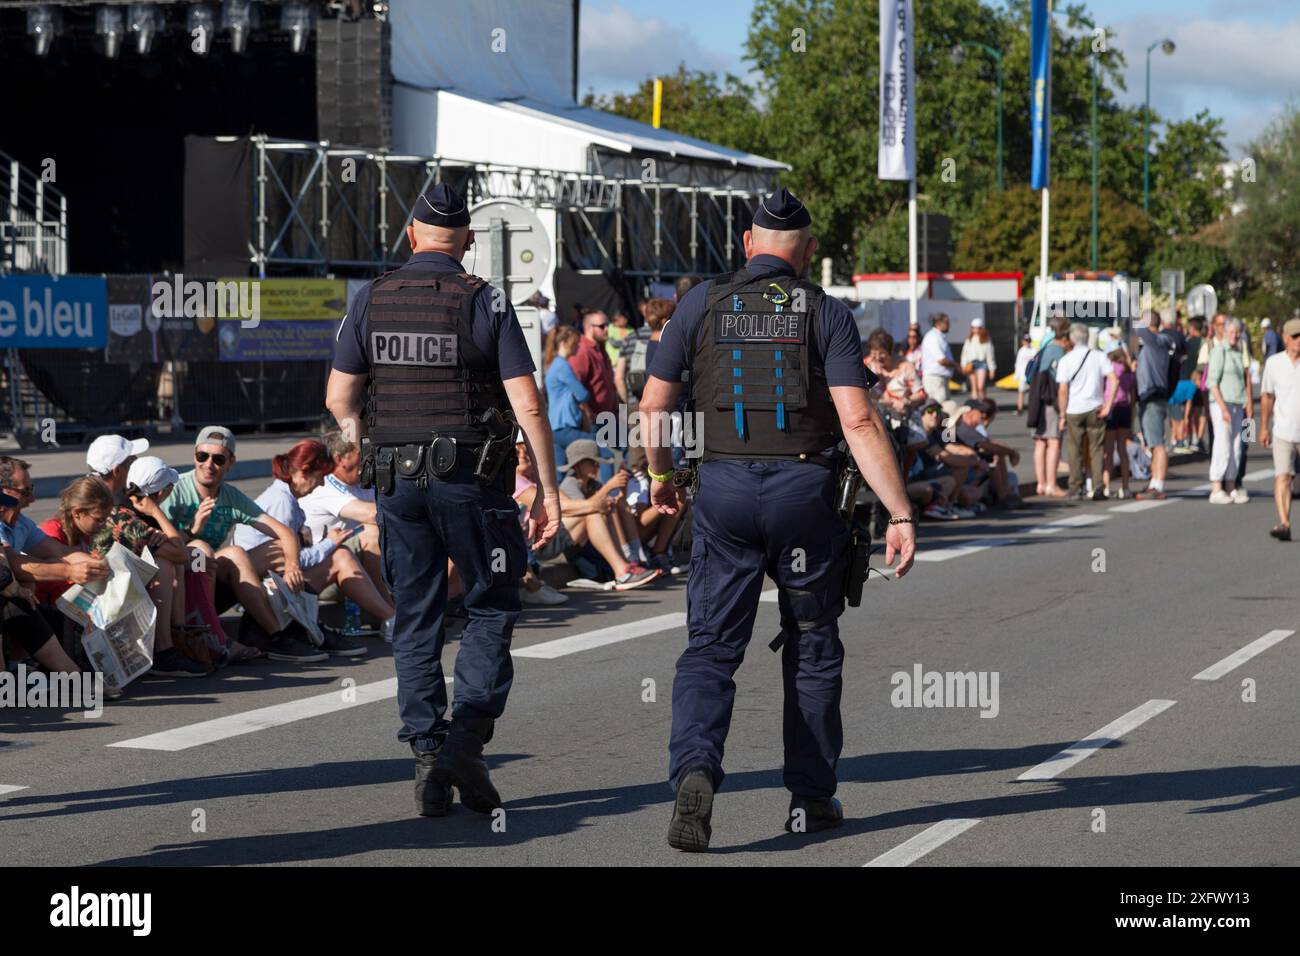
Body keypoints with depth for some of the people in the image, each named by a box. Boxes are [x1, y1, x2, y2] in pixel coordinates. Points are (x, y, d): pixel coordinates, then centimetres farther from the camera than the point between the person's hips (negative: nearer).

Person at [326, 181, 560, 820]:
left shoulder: (371, 300, 2)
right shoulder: (485, 303, -6)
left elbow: (339, 399, 6)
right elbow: (527, 406, -10)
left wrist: (363, 437, 27)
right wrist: (549, 490, -4)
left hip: (397, 480, 3)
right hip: (472, 478, -3)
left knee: (415, 621, 10)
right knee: (492, 607, 9)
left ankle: (428, 751, 7)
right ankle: (467, 737, -7)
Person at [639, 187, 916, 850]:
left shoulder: (703, 304, 5)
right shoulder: (826, 313, 0)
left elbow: (653, 406, 5)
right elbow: (859, 421, -10)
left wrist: (661, 476, 23)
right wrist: (901, 514, -10)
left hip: (723, 490, 1)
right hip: (804, 490, 0)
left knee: (711, 648, 3)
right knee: (812, 647, 16)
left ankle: (694, 769, -22)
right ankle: (811, 799, 20)